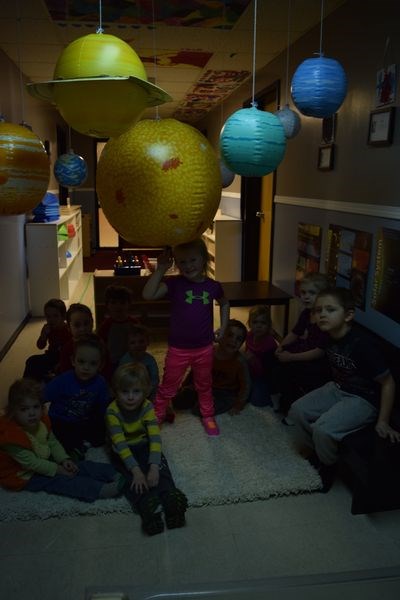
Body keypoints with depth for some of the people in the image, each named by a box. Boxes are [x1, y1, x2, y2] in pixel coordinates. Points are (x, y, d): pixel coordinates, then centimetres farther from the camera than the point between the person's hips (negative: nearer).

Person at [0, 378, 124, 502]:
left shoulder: (41, 422, -5)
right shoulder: (11, 436, -30)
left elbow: (53, 443, 7)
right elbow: (31, 462, -27)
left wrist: (64, 459, -9)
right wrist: (57, 469, -21)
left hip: (45, 462, 8)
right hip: (26, 476, -8)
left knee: (79, 466, -6)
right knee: (60, 480, -23)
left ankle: (114, 474, -12)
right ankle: (100, 490, -36)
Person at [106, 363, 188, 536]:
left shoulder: (147, 407, -20)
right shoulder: (113, 411, -25)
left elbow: (155, 438, -27)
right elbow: (120, 443, -30)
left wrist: (153, 467, -40)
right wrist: (136, 470, -39)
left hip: (144, 446, 2)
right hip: (123, 451, -2)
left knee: (161, 467, -24)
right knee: (132, 476, -29)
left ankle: (171, 499, -40)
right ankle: (148, 506, -47)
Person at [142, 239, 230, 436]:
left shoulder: (213, 286, -5)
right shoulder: (174, 283, -13)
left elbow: (224, 303, 17)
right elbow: (148, 294, -28)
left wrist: (223, 327, 10)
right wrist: (161, 269, -29)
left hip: (204, 348, 2)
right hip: (178, 348, -2)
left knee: (204, 385, 22)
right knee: (168, 386, 12)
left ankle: (208, 416, 42)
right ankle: (156, 416, 31)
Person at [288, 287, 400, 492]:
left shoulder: (362, 343, -30)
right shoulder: (329, 335, -9)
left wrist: (382, 421, -18)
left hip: (364, 399, -7)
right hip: (337, 389, 8)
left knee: (323, 428, -24)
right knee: (298, 410, -1)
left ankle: (328, 464, 8)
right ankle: (316, 450, 24)